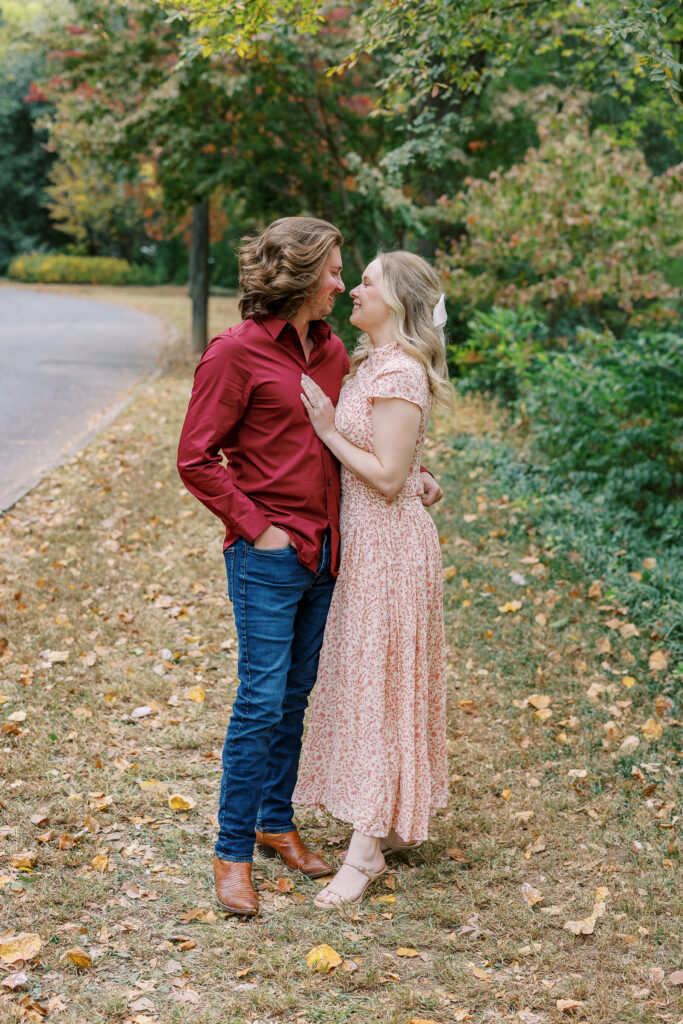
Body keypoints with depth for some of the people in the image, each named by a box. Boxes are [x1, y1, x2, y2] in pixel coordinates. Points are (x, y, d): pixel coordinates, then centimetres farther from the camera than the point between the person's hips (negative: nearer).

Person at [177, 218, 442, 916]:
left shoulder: (331, 350, 10)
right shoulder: (236, 353, -11)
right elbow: (196, 459, -11)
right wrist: (255, 528, -14)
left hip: (321, 551, 7)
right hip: (267, 557, -7)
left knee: (295, 694, 15)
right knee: (261, 700, -5)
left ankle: (276, 822, 29)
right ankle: (233, 853, 5)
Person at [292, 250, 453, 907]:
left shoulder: (398, 374, -18)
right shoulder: (371, 364, 11)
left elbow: (387, 476, -21)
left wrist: (328, 431, -17)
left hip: (390, 543, -10)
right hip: (365, 539, 10)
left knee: (376, 684, -6)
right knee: (365, 680, 15)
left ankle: (366, 850, 0)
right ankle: (394, 823, 26)